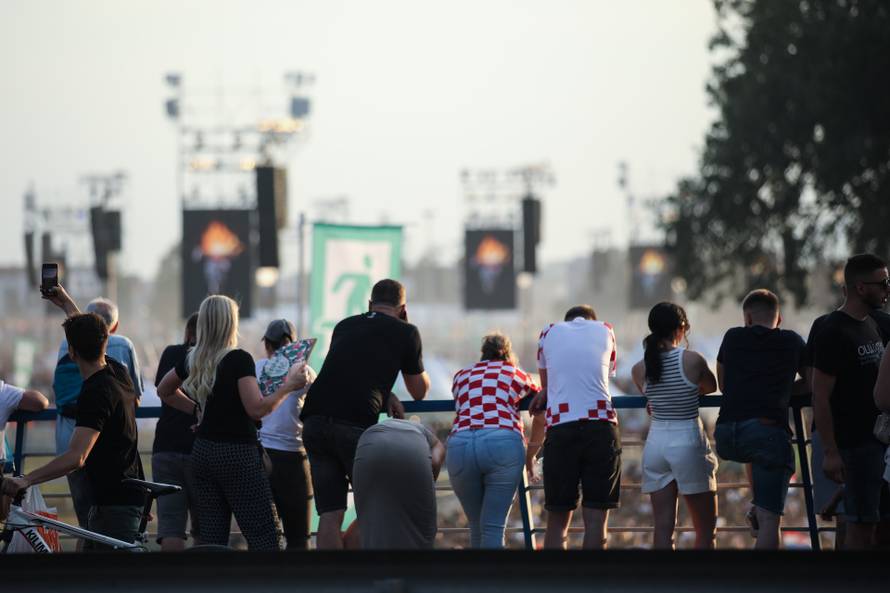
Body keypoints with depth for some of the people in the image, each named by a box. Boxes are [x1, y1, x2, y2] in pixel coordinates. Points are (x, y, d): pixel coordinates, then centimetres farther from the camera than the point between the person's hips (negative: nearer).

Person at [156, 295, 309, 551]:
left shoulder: (193, 361, 8)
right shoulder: (239, 360, -12)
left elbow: (164, 391, 25)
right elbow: (257, 409, -19)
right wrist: (288, 386, -10)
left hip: (203, 451, 7)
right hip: (238, 453, -7)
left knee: (211, 535, 6)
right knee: (263, 536, -5)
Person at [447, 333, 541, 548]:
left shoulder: (461, 376, 28)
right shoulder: (517, 375, 23)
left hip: (460, 444, 2)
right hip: (504, 444, -2)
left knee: (477, 527, 13)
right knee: (493, 527, -4)